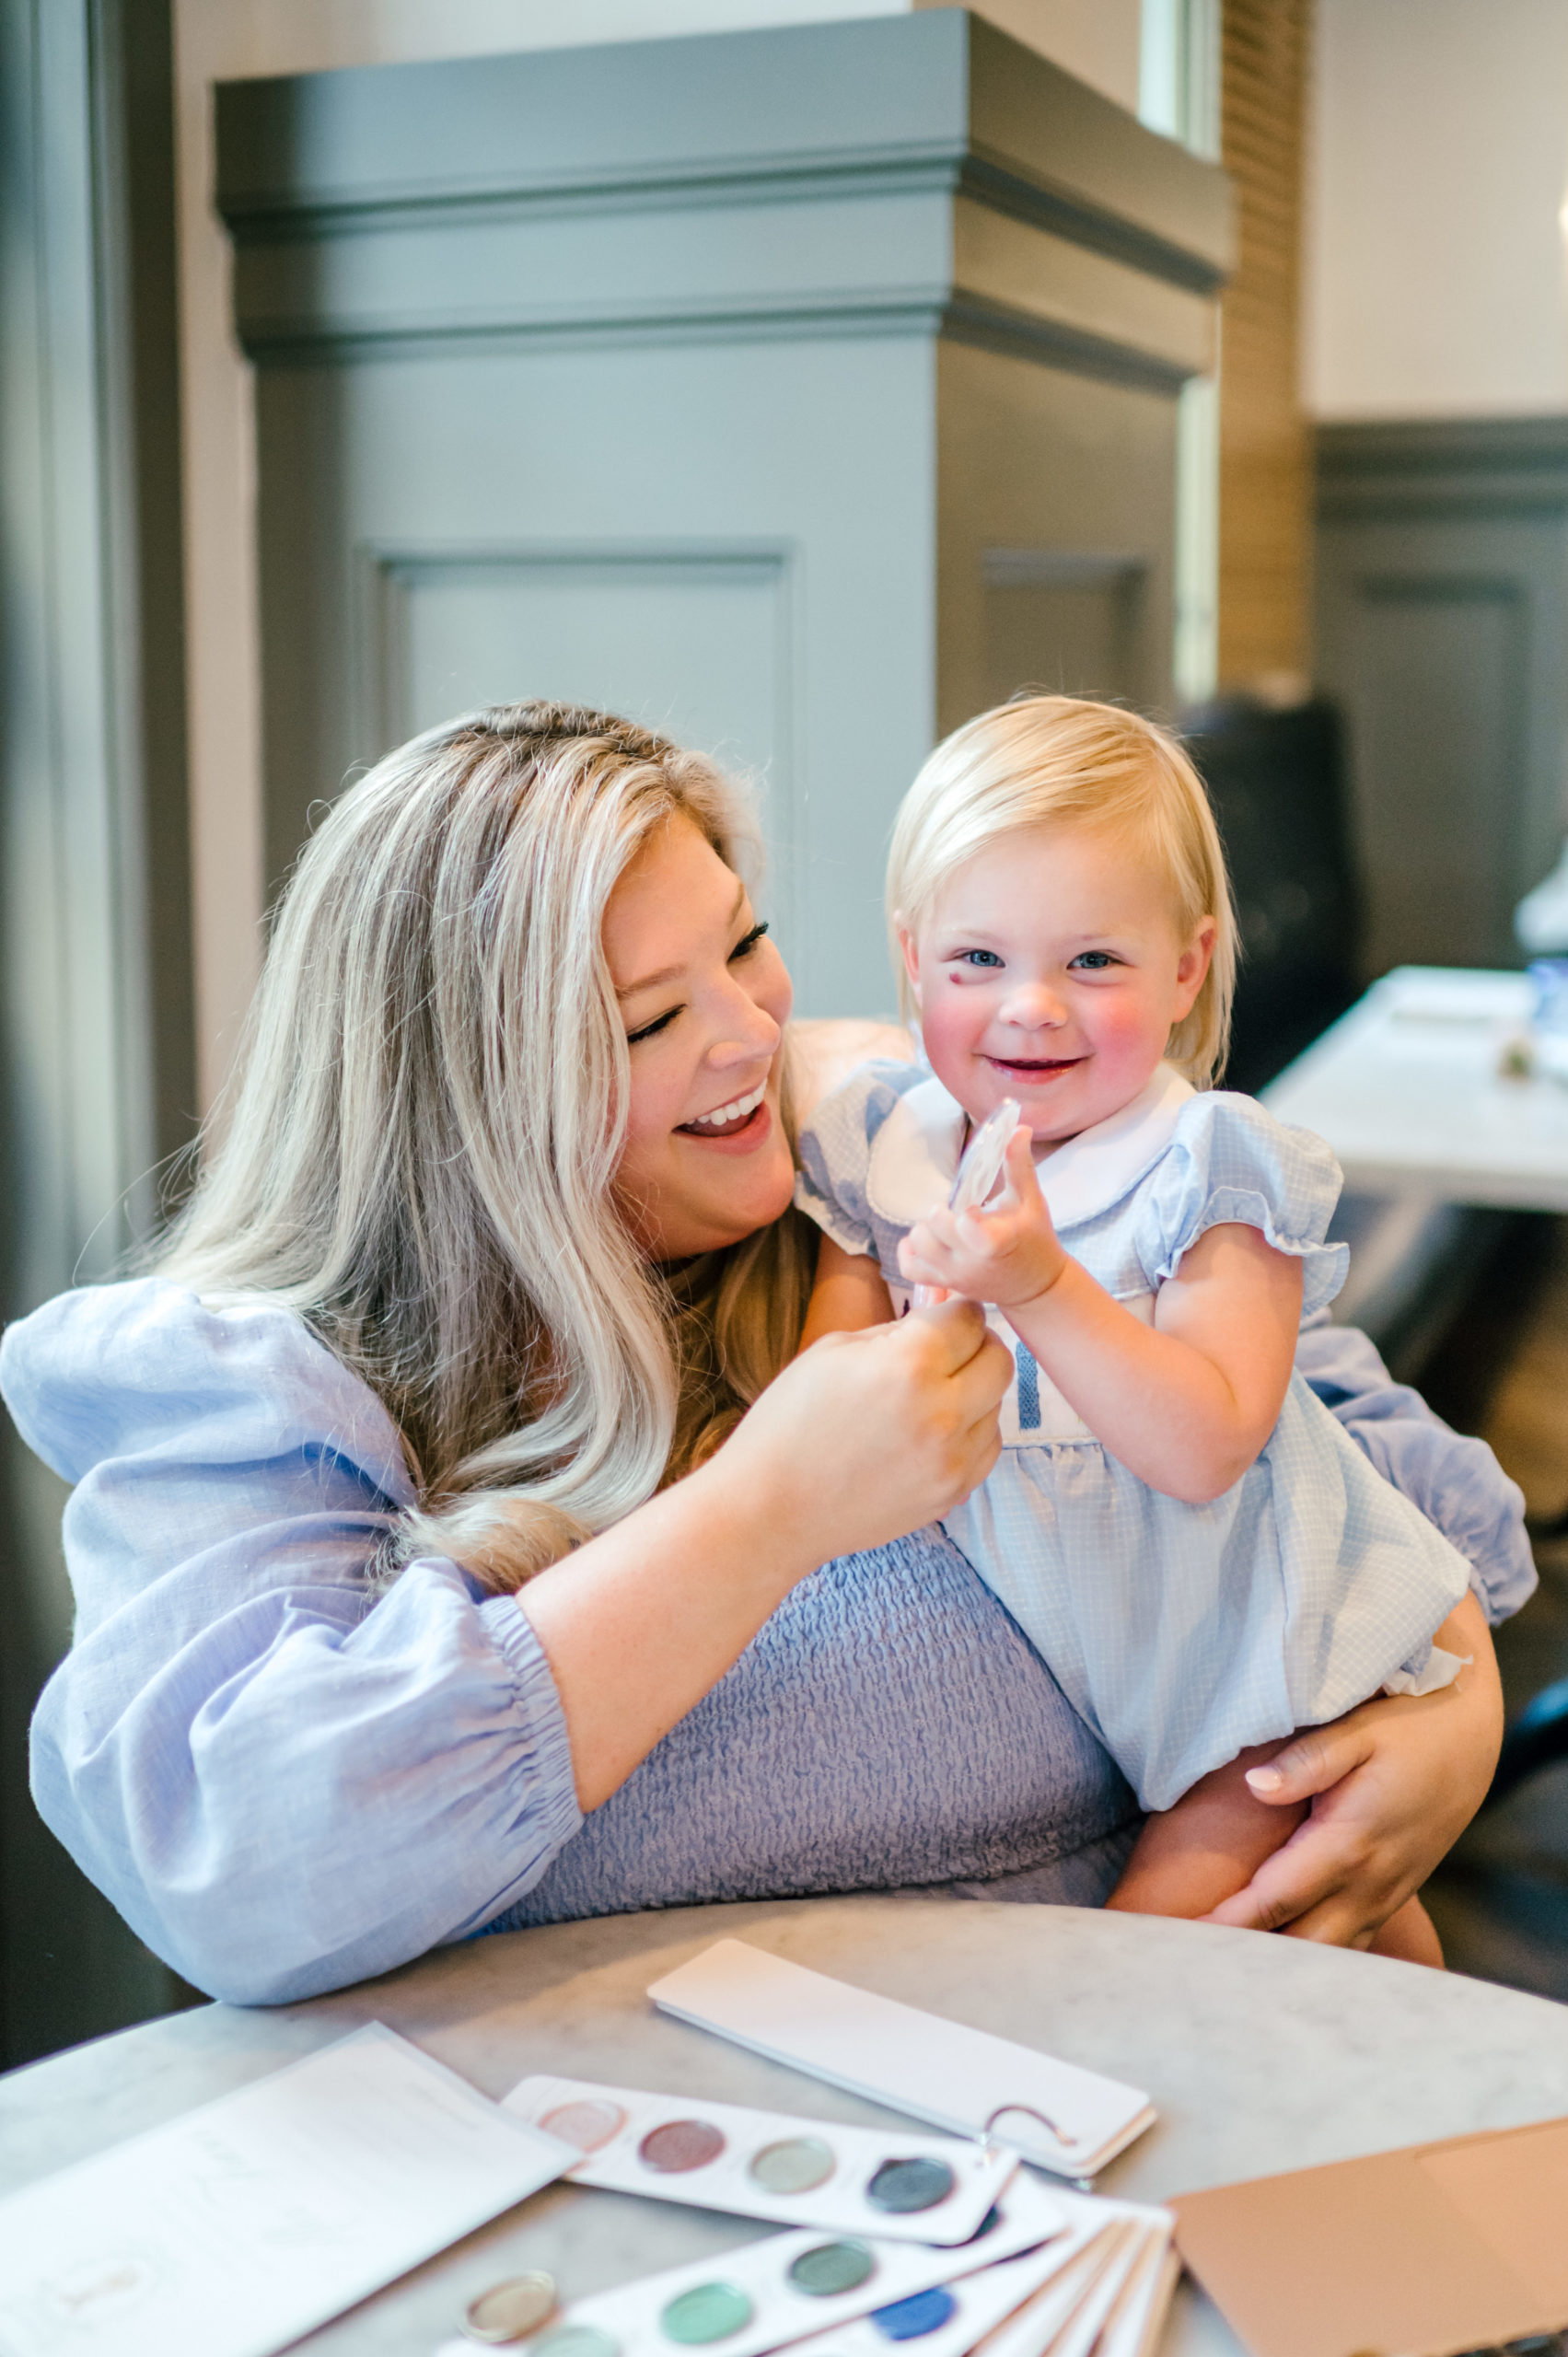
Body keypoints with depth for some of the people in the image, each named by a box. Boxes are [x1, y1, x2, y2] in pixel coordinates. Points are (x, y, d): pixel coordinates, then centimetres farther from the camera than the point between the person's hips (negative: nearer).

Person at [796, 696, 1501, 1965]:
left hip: (1219, 1646, -4)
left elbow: (1205, 1451, -25)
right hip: (1010, 1639, 5)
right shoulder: (876, 1149, -4)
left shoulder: (1214, 1170, -16)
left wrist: (1039, 1285, -36)